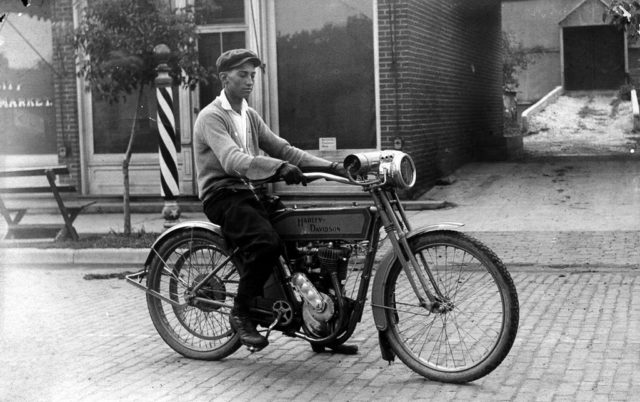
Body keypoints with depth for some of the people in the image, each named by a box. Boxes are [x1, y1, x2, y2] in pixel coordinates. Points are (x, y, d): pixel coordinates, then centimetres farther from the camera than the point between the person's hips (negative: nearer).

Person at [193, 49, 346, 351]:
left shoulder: (250, 116, 18)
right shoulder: (211, 117, -10)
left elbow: (282, 149, 10)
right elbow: (232, 161, -27)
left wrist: (331, 167, -3)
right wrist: (279, 167, -42)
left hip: (251, 192, 8)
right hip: (223, 196, -8)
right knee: (267, 242, -32)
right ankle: (240, 314, -14)